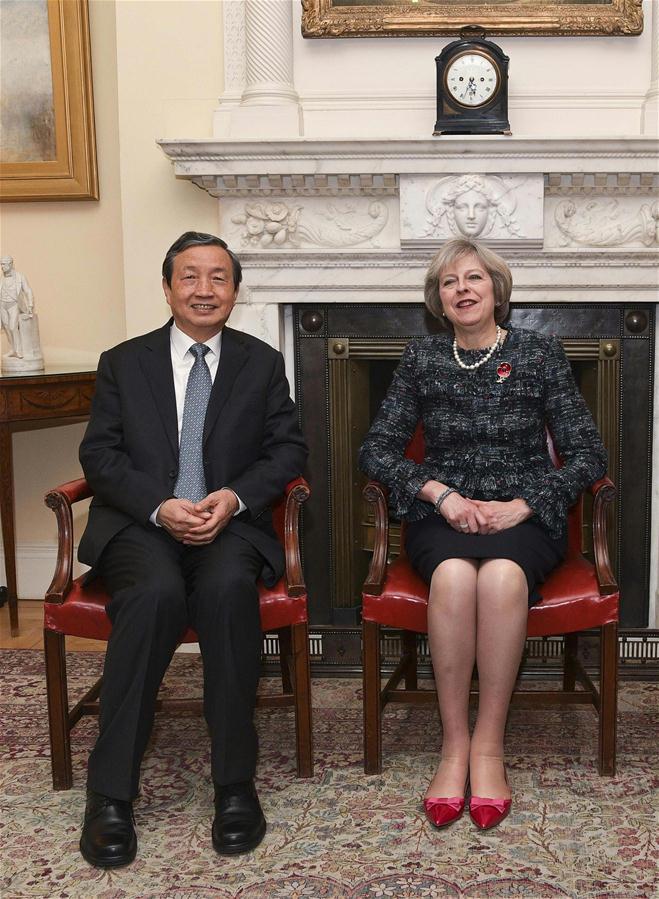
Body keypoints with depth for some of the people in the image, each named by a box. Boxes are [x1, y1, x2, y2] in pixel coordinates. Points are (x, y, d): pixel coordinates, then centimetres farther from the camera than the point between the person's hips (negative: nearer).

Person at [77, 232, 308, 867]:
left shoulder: (262, 363, 15)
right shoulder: (123, 362, 13)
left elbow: (287, 449, 9)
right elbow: (99, 455, 5)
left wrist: (235, 497, -11)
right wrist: (160, 507, -13)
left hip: (230, 524, 1)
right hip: (138, 524, 0)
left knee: (227, 587, -35)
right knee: (156, 592, -35)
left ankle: (235, 783, -24)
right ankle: (109, 795, -26)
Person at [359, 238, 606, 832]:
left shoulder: (540, 353, 7)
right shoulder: (422, 359, 11)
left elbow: (587, 454, 3)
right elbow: (377, 450, 8)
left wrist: (523, 505, -11)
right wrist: (441, 493, -8)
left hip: (524, 516, -1)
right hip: (445, 516, 1)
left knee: (502, 575, -37)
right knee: (453, 575, -35)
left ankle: (489, 744, -25)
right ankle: (454, 743, -24)